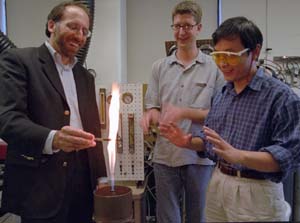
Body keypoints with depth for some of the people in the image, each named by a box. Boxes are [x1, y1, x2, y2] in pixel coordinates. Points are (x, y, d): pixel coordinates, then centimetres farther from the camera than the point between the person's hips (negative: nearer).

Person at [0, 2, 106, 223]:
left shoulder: (85, 76, 15)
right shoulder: (18, 60, -3)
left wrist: (101, 178, 9)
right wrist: (52, 139, -33)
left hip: (83, 180, 6)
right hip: (40, 186, -5)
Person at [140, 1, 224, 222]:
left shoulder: (215, 67, -2)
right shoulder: (159, 67, 7)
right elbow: (153, 108, 6)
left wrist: (185, 113, -16)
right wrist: (150, 115, -17)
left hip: (201, 156, -2)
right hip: (165, 155, 2)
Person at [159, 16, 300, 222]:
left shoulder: (281, 96, -14)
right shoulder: (222, 94, 7)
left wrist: (237, 155, -32)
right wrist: (189, 142, -4)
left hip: (256, 193, -6)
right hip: (218, 185, 6)